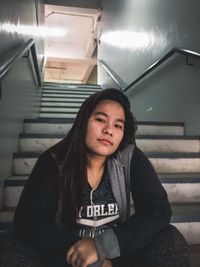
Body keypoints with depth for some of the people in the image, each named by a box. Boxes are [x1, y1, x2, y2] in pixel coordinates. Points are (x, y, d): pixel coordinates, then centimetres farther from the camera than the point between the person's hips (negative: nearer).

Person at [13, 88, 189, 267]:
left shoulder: (131, 159, -11)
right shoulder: (54, 161, -13)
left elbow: (159, 210, -14)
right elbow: (27, 222, -15)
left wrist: (104, 244, -26)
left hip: (118, 252, 0)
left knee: (171, 240, -22)